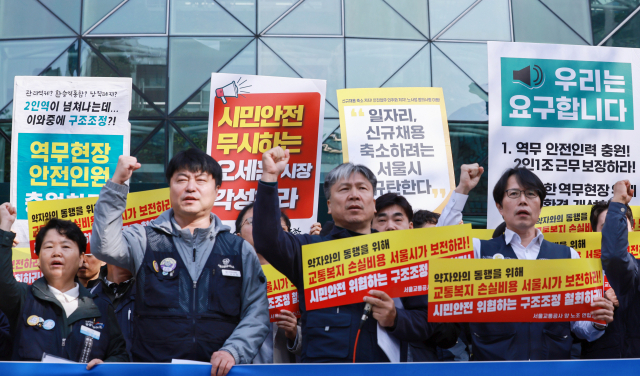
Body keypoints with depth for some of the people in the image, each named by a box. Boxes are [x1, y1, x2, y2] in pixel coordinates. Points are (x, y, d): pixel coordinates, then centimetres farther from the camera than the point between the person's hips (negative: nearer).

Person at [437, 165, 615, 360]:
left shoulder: (568, 256, 14)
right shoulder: (479, 250, 10)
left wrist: (598, 323, -6)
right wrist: (462, 190, -4)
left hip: (555, 360, 2)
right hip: (494, 358, -2)